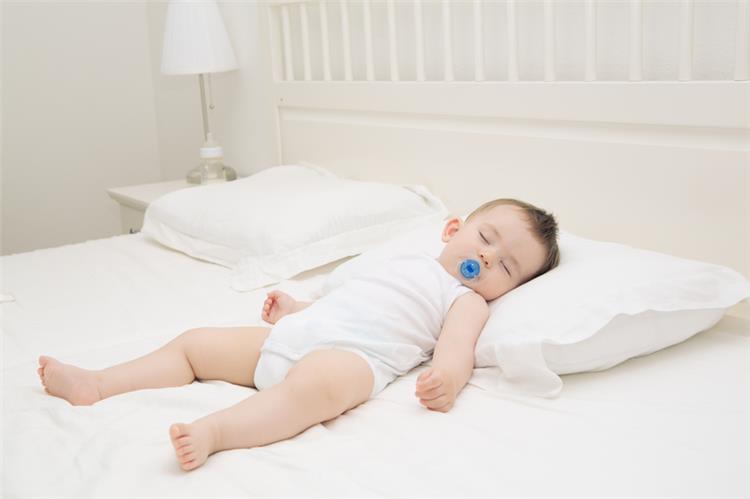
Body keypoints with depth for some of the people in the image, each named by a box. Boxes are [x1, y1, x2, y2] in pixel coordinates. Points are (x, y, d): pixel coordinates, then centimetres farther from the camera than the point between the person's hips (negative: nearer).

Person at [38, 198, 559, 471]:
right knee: (194, 342, 9)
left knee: (316, 382, -44)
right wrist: (297, 307, 29)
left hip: (350, 357, -8)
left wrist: (446, 379, -34)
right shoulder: (407, 260, 29)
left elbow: (457, 346, -13)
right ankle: (95, 384, 12)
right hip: (289, 336, 8)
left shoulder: (467, 299, 7)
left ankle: (214, 431, -53)